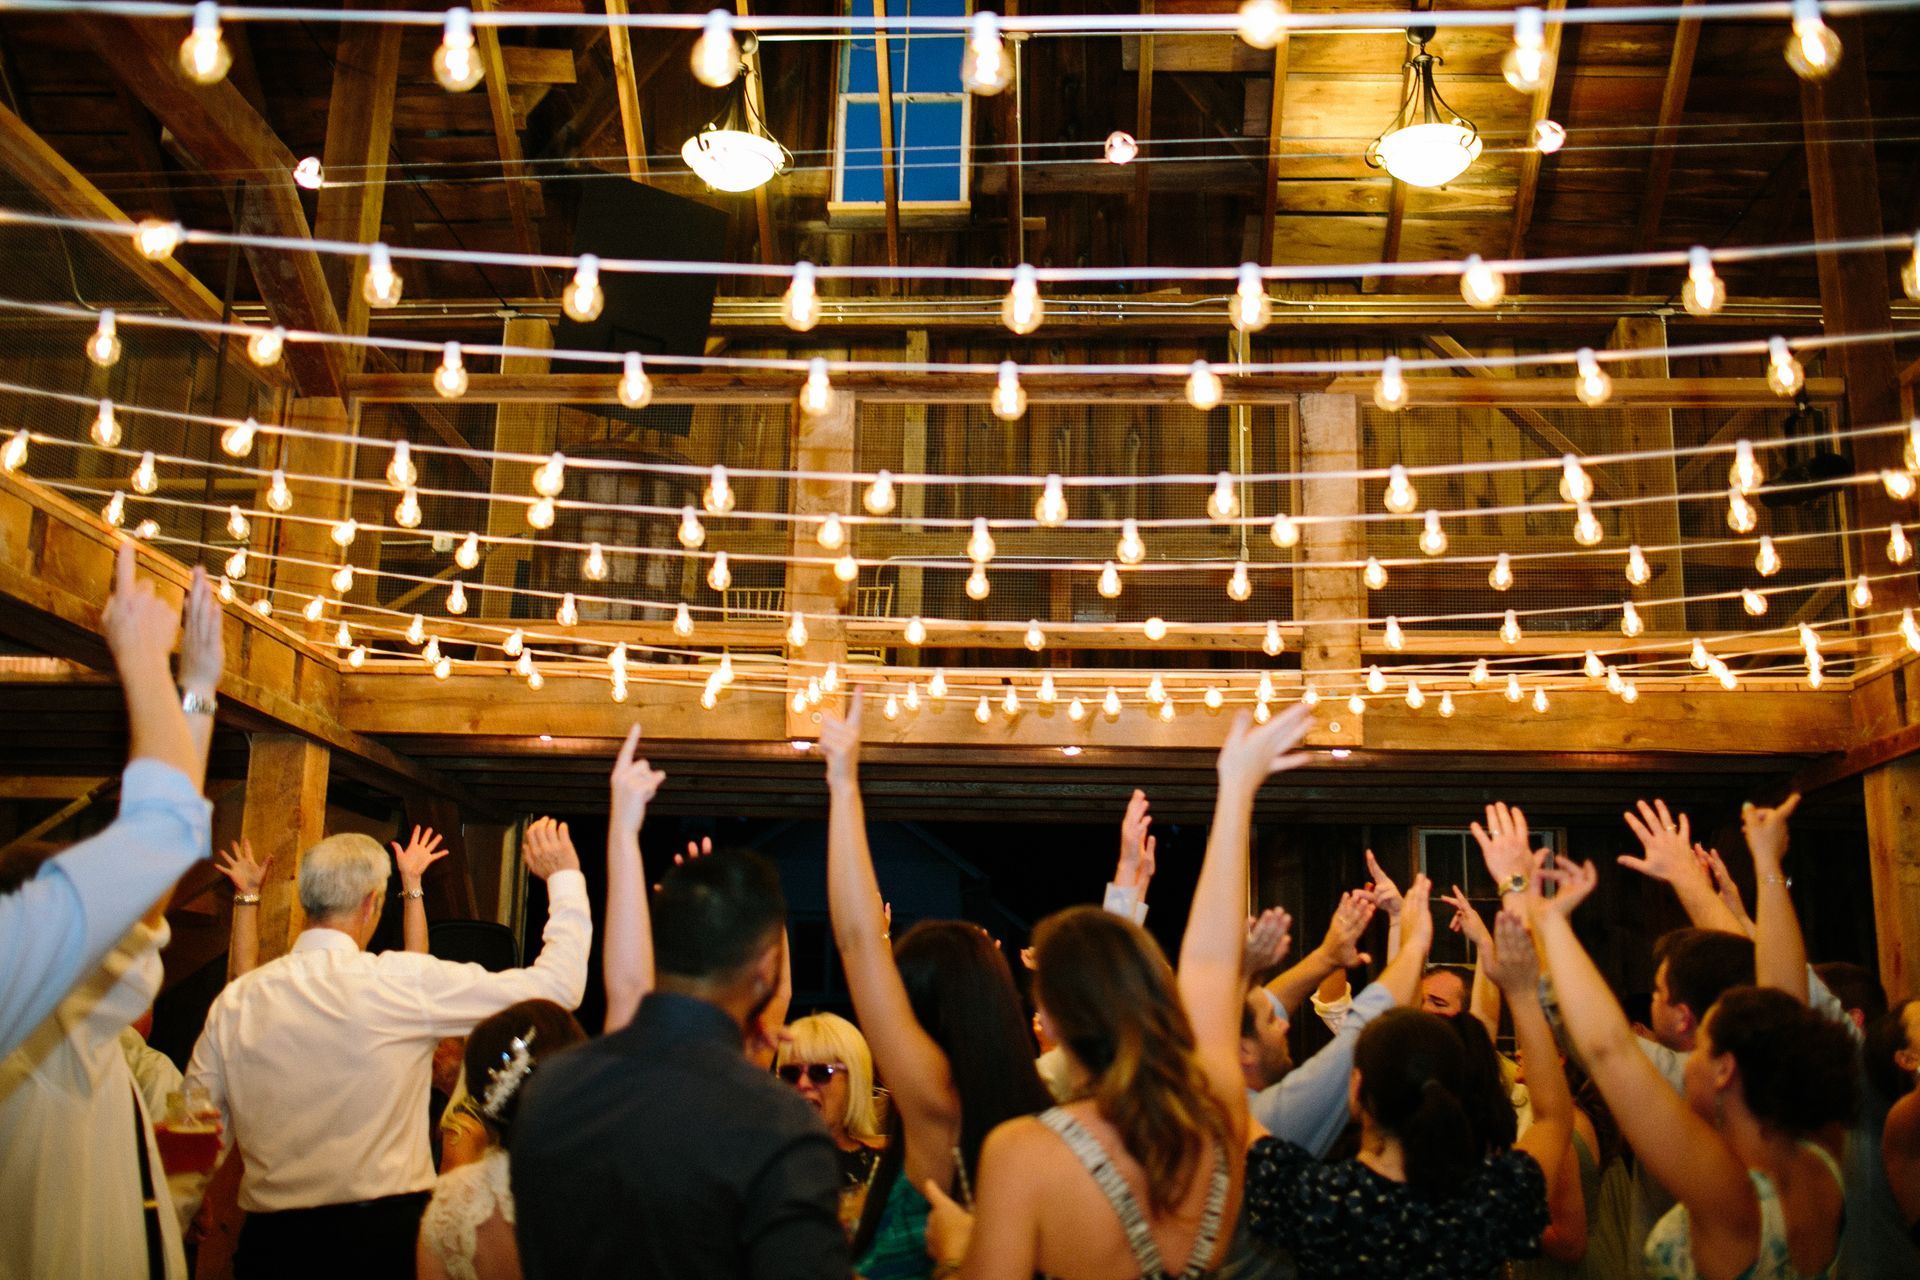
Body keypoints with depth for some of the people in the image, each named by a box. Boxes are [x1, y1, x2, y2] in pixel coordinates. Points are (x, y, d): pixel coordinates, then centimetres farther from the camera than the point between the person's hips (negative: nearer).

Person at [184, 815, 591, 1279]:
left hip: (271, 1240, 3)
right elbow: (557, 985, -10)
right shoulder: (400, 982, -13)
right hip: (384, 1237, -3)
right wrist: (565, 878, 0)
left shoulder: (234, 1001, -2)